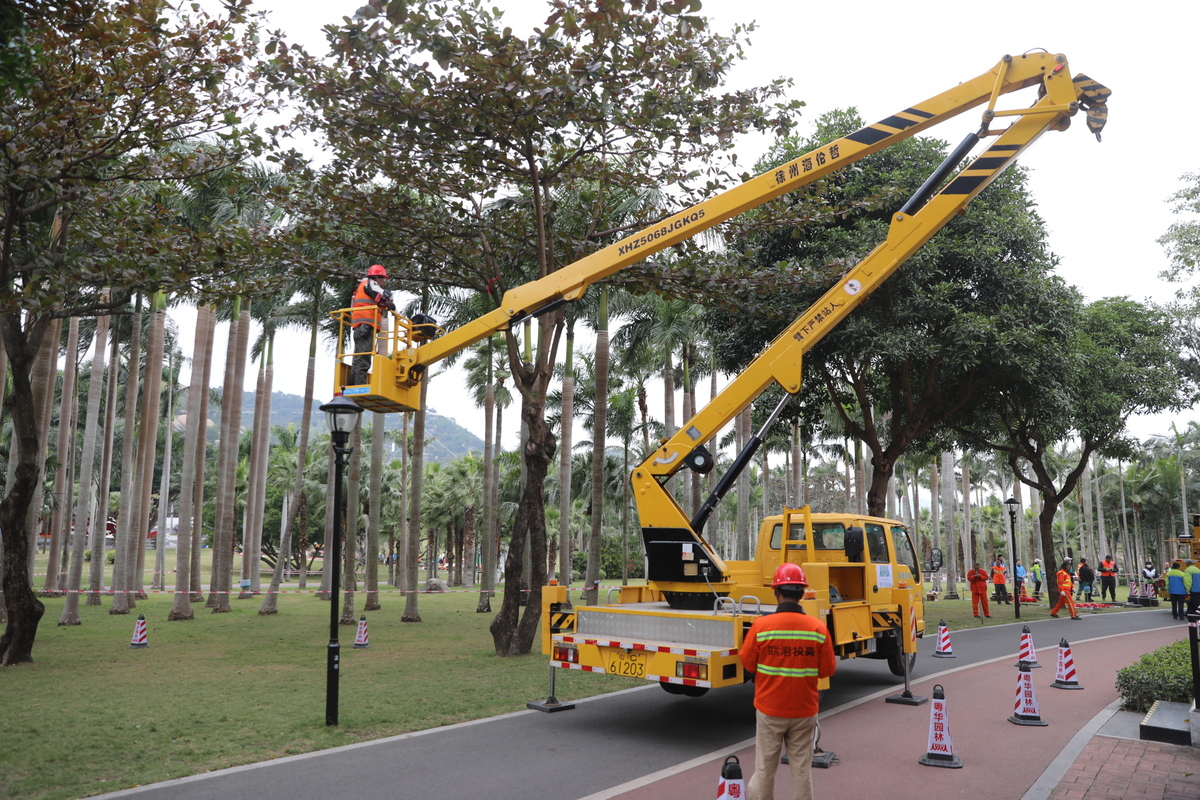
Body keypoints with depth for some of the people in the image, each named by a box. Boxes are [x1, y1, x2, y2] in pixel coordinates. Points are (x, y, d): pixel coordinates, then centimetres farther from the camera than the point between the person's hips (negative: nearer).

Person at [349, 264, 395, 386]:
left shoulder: (360, 287, 32)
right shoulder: (370, 284, 2)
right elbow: (385, 296, -12)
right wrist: (391, 306, 4)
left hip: (360, 328, 10)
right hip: (366, 325, -10)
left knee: (358, 359, 9)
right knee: (363, 359, -16)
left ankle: (352, 386, 6)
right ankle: (360, 387, -23)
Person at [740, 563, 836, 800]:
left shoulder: (761, 626, -16)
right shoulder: (818, 628, -10)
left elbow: (747, 663, -6)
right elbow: (827, 670, -3)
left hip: (769, 709, -1)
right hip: (804, 711, 1)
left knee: (765, 768, 11)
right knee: (802, 769, 13)